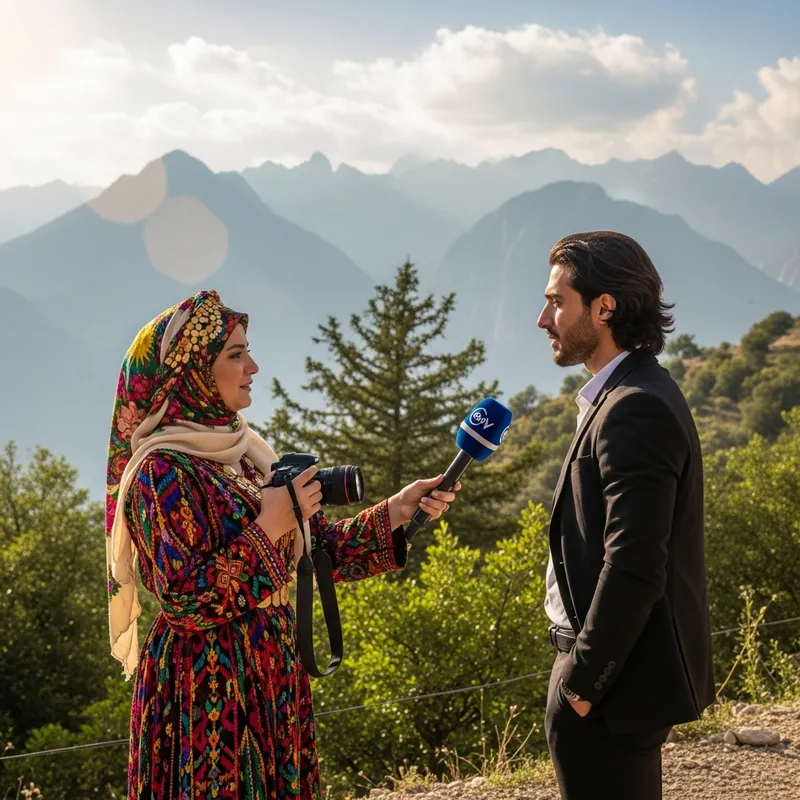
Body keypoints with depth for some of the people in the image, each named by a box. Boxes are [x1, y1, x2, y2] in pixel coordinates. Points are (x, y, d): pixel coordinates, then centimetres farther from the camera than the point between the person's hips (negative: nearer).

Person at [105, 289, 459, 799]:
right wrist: (268, 528, -17)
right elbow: (186, 600, -20)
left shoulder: (245, 457, 11)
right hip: (208, 690, -8)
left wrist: (397, 510, 0)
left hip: (274, 680, 8)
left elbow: (322, 548, 12)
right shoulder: (164, 471, -13)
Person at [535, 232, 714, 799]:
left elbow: (633, 567, -25)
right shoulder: (634, 396, 11)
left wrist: (580, 681, -18)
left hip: (611, 687, -10)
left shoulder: (636, 409, -20)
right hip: (626, 671, 10)